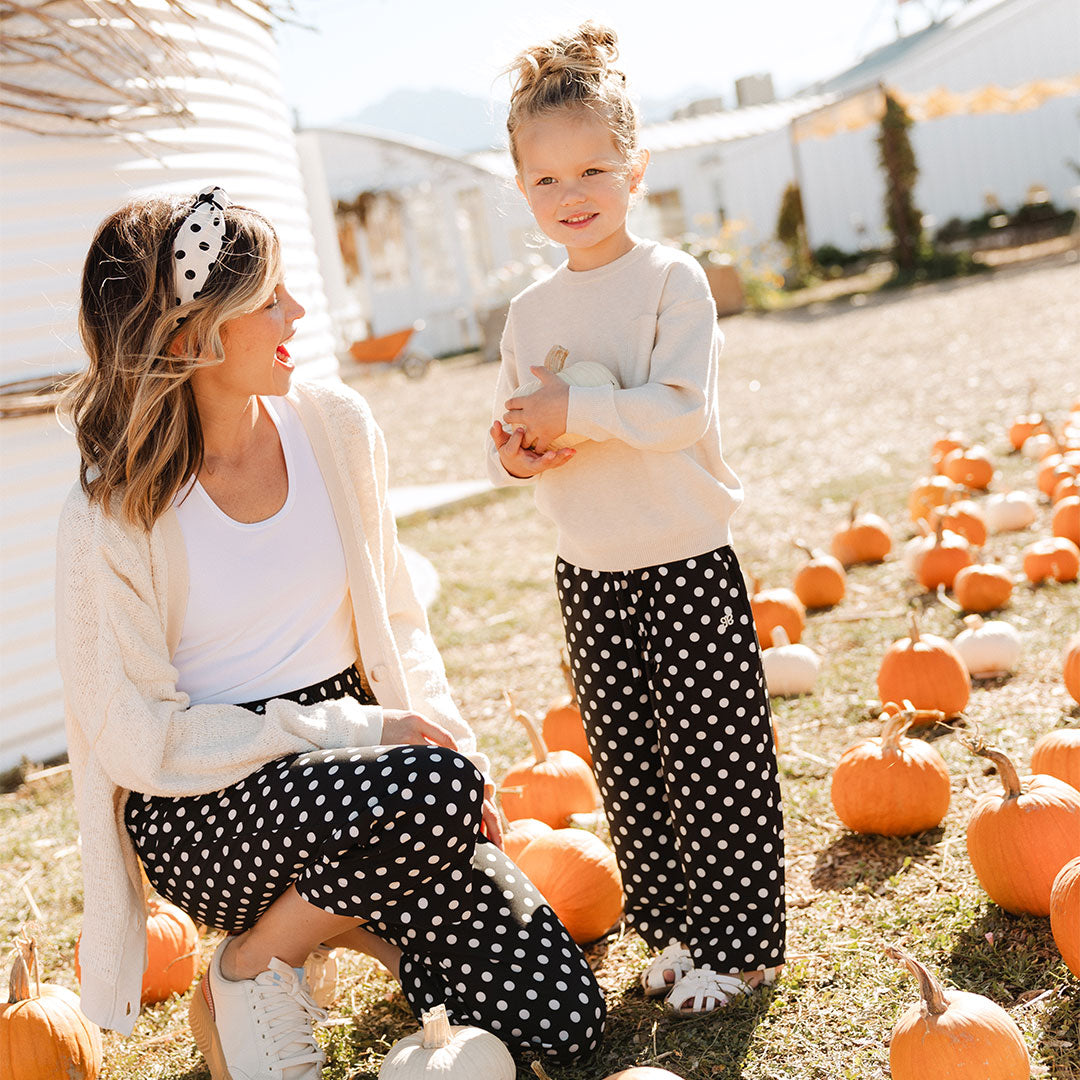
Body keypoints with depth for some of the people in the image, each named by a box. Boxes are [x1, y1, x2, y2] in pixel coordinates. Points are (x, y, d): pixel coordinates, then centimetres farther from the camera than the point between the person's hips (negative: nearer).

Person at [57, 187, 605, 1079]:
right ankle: (249, 970, -8)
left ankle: (345, 919, 19)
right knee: (435, 786, -35)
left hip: (346, 763, 5)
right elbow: (139, 740, -15)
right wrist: (361, 730, -21)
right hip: (201, 806, -4)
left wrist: (446, 730, -8)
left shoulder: (335, 426, -2)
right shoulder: (112, 519, -16)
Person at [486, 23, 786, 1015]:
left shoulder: (671, 278, -9)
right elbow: (508, 437, 13)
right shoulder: (530, 311, 8)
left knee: (711, 760, 1)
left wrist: (571, 411, -20)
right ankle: (673, 930, 28)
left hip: (686, 567, -5)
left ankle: (738, 943, 16)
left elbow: (681, 410, -20)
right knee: (627, 767, 13)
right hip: (589, 576, 6)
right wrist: (515, 453, -9)